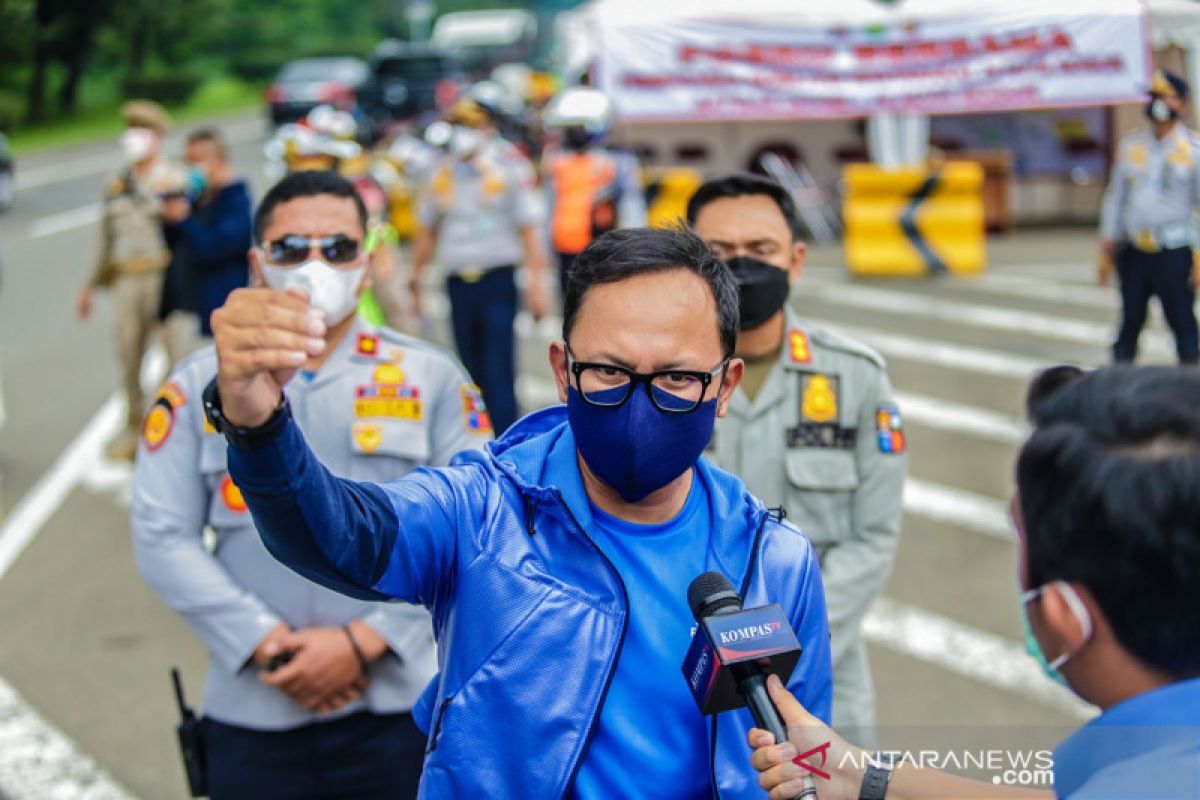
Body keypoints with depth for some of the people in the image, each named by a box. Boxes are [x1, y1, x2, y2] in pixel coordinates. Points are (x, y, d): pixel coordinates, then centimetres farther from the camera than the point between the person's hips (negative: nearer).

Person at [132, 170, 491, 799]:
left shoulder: (431, 379, 4)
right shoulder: (199, 385, 4)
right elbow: (162, 538, -1)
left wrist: (363, 641, -11)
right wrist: (268, 645, -10)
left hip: (395, 707, 0)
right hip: (250, 717, 0)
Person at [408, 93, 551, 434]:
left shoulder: (510, 167, -2)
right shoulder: (443, 172, 11)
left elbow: (530, 229, -5)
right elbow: (427, 230, 20)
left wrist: (536, 284, -13)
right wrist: (415, 277, 17)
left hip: (497, 279, -5)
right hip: (458, 281, 5)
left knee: (498, 371, -10)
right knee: (471, 371, 10)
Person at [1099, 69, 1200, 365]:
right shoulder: (1130, 145, 11)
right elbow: (1115, 197, 15)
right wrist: (1106, 251, 11)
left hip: (1173, 252, -4)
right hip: (1133, 251, 4)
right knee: (1130, 321, 8)